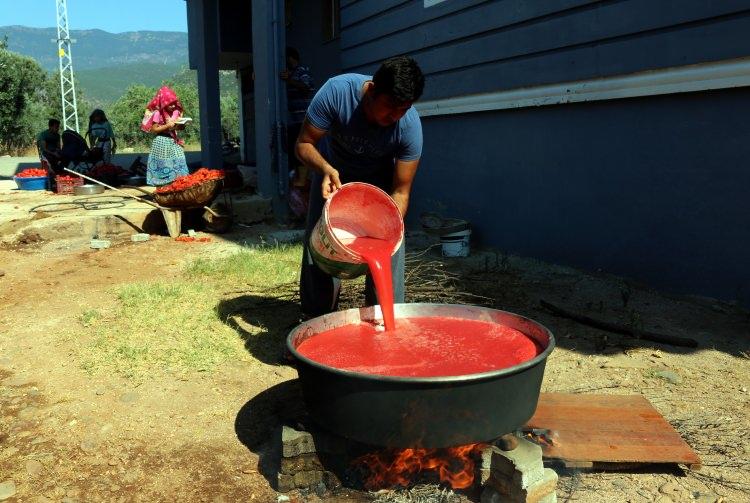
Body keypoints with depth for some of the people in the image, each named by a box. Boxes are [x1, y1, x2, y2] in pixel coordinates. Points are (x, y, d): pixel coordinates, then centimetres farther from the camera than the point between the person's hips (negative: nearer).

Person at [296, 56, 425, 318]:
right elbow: (303, 144, -24)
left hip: (379, 180, 0)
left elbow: (400, 191, -25)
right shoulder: (337, 91, -35)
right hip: (332, 172, 0)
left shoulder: (410, 125, -33)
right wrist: (326, 169, -44)